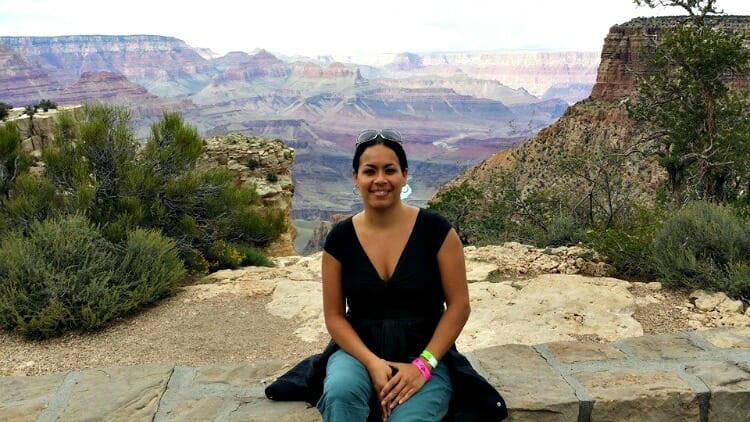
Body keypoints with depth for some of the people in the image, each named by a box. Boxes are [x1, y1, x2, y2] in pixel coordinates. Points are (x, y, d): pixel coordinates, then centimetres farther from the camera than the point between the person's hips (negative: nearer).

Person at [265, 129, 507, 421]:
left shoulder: (435, 229, -8)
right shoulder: (340, 238, -2)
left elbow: (458, 306, -5)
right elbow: (334, 315, 0)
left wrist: (423, 365, -15)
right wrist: (372, 362, -15)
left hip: (425, 356, -1)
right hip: (359, 352, 1)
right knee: (340, 393, -32)